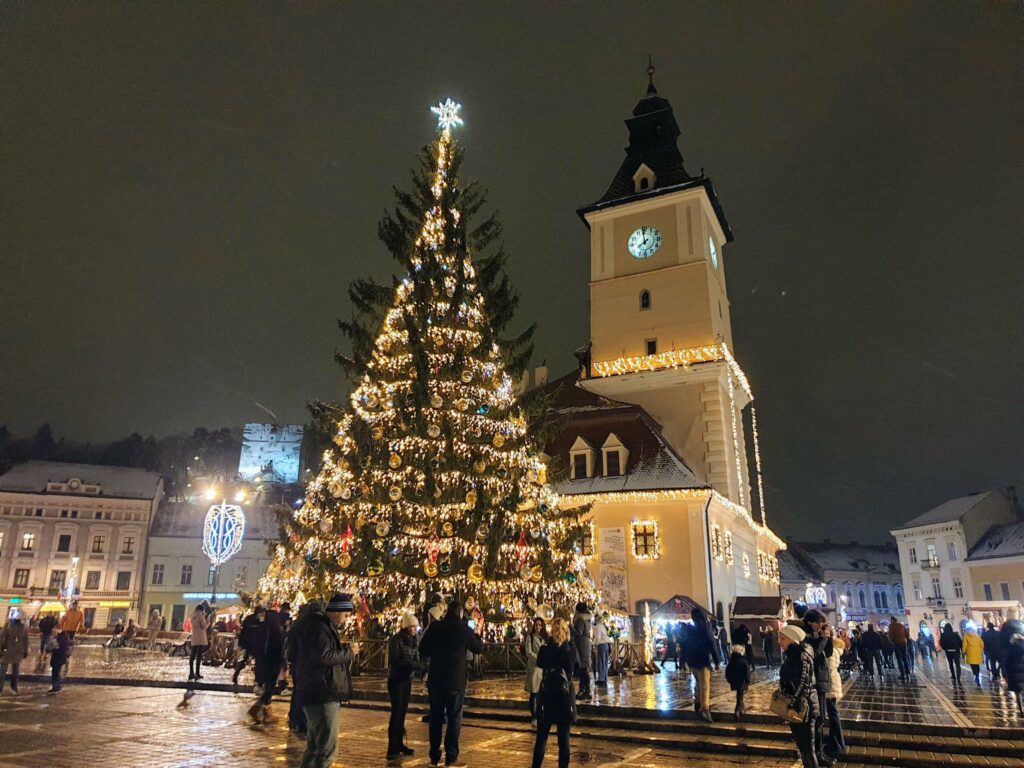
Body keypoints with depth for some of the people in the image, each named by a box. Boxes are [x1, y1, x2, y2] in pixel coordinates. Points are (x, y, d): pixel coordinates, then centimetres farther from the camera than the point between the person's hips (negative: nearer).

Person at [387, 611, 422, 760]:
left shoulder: (413, 640, 6)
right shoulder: (396, 640, -13)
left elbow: (416, 658, 7)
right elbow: (395, 661, -18)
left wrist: (418, 665, -15)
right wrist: (414, 665, -24)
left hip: (407, 679, 6)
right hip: (396, 679, -6)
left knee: (403, 712, 11)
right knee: (396, 713, -7)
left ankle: (399, 744, 21)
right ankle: (392, 750, -3)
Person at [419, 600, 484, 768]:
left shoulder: (434, 627, -1)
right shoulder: (463, 628, -9)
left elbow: (423, 650, 5)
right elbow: (479, 648, 3)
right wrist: (476, 635, 21)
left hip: (435, 680, 4)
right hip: (455, 681, -3)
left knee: (436, 718, 13)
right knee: (454, 719, 5)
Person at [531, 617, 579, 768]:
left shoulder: (545, 648, -8)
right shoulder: (571, 648, -8)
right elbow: (578, 665, 12)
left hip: (547, 695, 0)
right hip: (565, 696, 0)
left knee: (541, 737, 12)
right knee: (564, 738, 6)